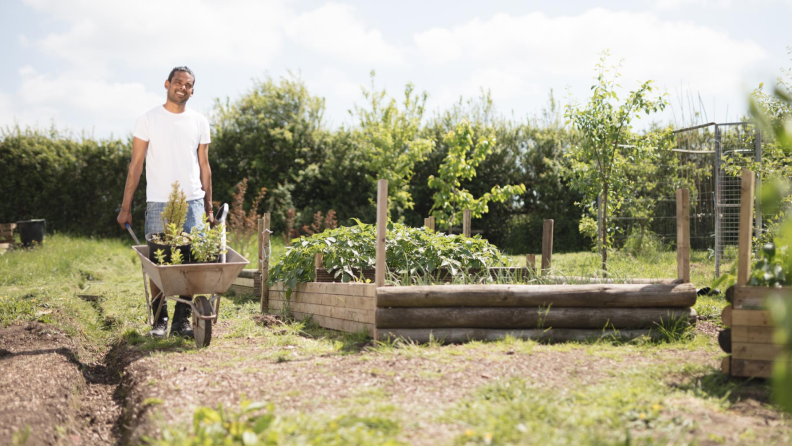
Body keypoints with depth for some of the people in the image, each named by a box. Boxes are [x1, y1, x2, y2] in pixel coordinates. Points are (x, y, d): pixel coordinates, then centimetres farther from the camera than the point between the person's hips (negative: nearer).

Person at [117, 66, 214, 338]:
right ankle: (160, 319, 11)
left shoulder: (199, 122, 11)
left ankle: (182, 320, 6)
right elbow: (136, 165, 3)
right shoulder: (149, 120, 3)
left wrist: (208, 208, 11)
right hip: (158, 203, -2)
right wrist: (125, 207, -2)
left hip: (193, 203, 2)